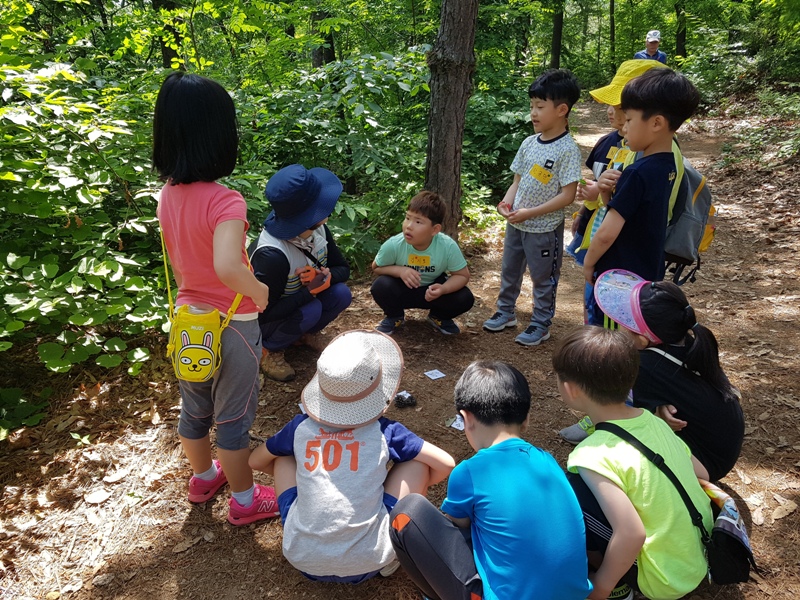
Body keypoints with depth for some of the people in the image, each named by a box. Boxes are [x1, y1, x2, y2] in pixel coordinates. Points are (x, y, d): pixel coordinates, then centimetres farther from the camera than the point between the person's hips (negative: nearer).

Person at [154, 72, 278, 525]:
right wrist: (262, 292, -25)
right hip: (231, 325, -7)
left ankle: (204, 477, 48)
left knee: (194, 409, 24)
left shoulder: (168, 195, -4)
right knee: (233, 418, 12)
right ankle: (245, 500, 32)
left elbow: (179, 260, 6)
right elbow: (227, 267, -42)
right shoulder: (225, 202, -27)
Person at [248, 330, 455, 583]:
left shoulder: (301, 427, 5)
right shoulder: (384, 432, -2)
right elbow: (446, 465, 1)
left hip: (303, 560, 2)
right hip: (366, 563, -2)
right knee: (417, 462, 9)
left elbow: (256, 461, 23)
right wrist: (413, 490, 21)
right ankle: (401, 549, 18)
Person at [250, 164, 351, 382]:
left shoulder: (318, 230, -17)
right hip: (261, 320, -6)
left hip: (297, 302, 6)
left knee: (341, 294, -19)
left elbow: (343, 268, -5)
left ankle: (307, 333, 8)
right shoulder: (271, 255, -38)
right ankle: (269, 349, -5)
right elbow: (264, 313, -31)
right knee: (310, 310, -33)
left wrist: (326, 277, -28)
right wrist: (310, 290, -34)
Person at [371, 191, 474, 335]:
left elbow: (462, 275, -15)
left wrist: (443, 289, -36)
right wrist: (399, 271, -30)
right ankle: (395, 317, 4)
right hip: (403, 290, 0)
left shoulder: (448, 246, -28)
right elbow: (376, 267, -9)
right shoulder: (393, 245, -27)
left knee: (465, 298, -24)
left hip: (433, 289, 1)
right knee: (380, 286, -31)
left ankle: (438, 316, 11)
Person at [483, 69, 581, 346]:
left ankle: (541, 325, 26)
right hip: (516, 223, 7)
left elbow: (567, 195, -20)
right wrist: (507, 201, -10)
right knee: (510, 270, 20)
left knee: (543, 279, 10)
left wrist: (530, 213, -22)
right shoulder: (529, 143, 2)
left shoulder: (567, 149, -17)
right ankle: (505, 312, 39)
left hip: (545, 228, -7)